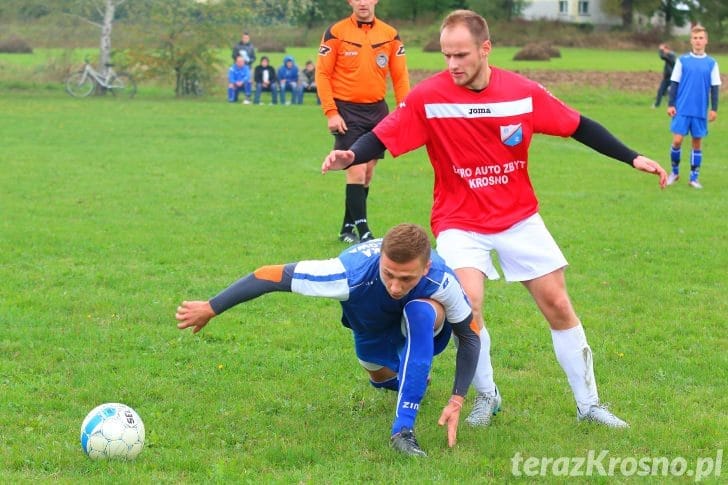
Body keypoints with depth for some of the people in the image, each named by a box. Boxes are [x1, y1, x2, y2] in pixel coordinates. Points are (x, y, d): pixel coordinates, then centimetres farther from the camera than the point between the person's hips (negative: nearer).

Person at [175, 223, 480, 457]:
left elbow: (470, 337, -24)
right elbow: (272, 276, -37)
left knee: (421, 310, -37)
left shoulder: (441, 281, -41)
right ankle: (410, 375, 60)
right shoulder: (351, 272, -46)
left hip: (425, 327, -2)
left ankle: (403, 428, -34)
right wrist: (211, 308, -29)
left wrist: (457, 401, -34)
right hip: (372, 328, 2)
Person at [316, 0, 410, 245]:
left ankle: (348, 228, 22)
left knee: (367, 172, 9)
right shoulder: (336, 33, -5)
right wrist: (331, 112, -12)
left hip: (377, 110, 4)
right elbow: (322, 74, -5)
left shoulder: (390, 35, 5)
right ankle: (363, 232, -8)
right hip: (347, 110, -4)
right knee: (356, 171, -11)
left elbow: (400, 76, 7)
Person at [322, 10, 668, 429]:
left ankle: (588, 403, 19)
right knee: (468, 304, -22)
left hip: (520, 218, 2)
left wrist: (633, 158, -2)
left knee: (558, 305, 3)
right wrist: (349, 157, -35)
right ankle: (487, 396, 5)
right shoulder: (428, 98, -15)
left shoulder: (524, 92, -10)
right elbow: (382, 138, -15)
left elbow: (579, 126, 1)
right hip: (460, 224, -2)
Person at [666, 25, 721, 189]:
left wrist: (714, 109, 0)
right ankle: (674, 172, 15)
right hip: (682, 109, -1)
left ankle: (694, 177, 13)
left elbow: (714, 87, 6)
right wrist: (670, 104, -2)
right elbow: (674, 84, 4)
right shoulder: (682, 60, 2)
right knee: (677, 140, -5)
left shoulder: (711, 63, 4)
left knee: (697, 142, 5)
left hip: (700, 111, 1)